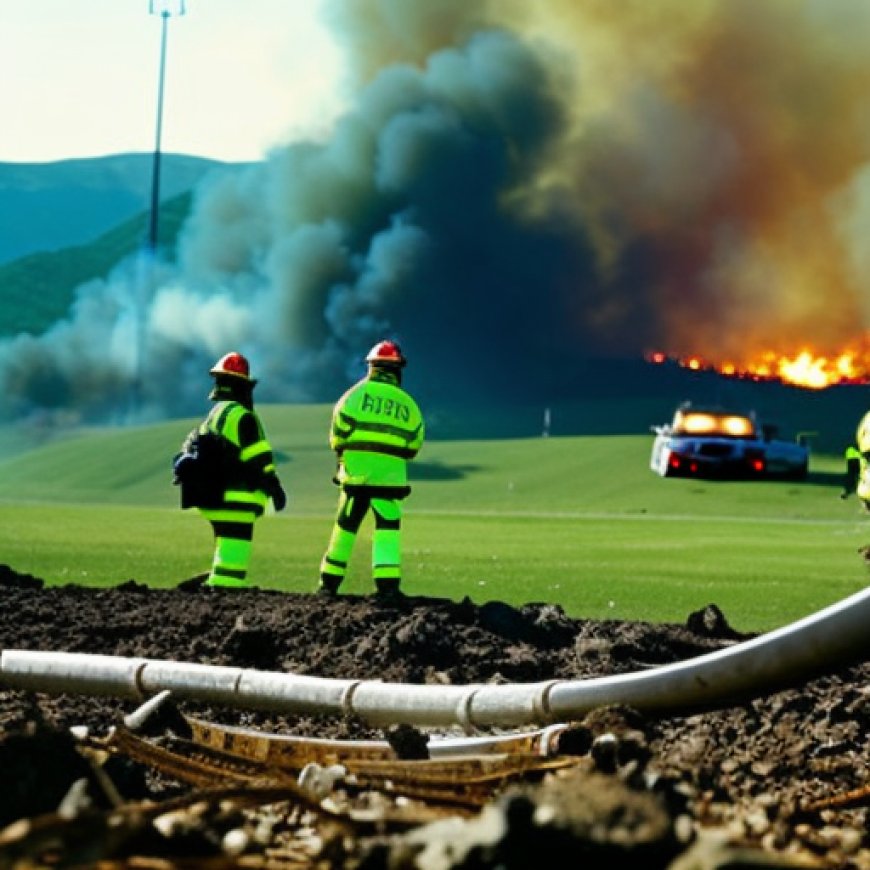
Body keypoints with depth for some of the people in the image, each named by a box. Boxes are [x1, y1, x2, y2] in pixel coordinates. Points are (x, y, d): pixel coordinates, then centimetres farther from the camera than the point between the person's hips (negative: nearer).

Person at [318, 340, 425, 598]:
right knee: (387, 529, 2)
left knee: (345, 527, 10)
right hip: (391, 475, 0)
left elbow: (337, 433, -3)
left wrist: (342, 452, 15)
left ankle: (329, 583, 14)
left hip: (355, 472, 0)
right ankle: (388, 584, -10)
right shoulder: (407, 404, 5)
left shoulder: (356, 393, 0)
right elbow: (414, 444, 8)